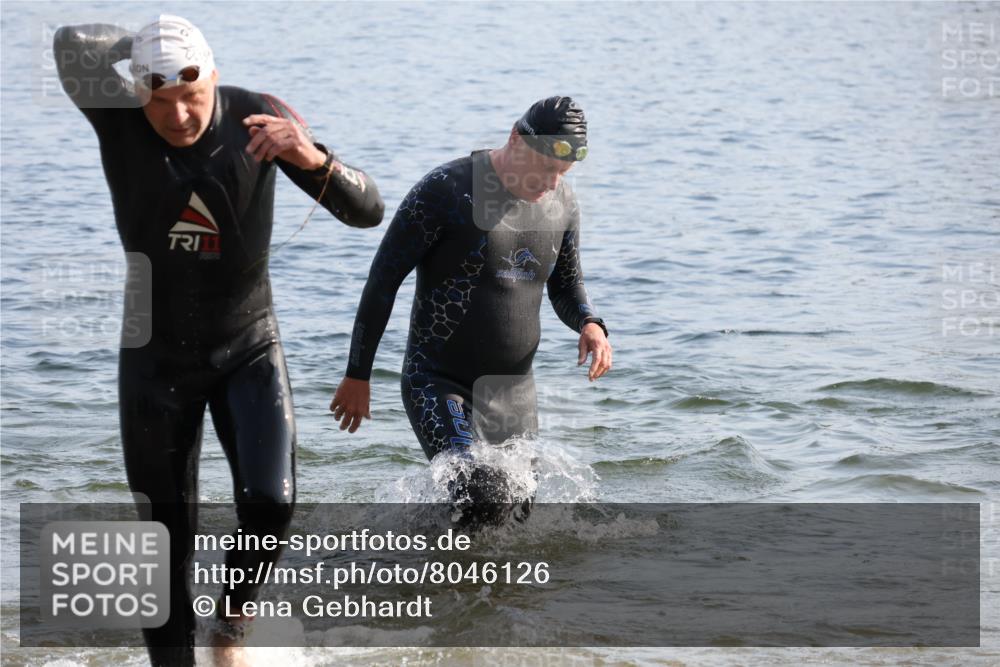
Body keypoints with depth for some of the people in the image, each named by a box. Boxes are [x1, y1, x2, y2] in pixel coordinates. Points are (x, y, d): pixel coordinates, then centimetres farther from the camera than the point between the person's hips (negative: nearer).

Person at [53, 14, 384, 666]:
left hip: (250, 349, 0)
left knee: (270, 502, -17)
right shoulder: (119, 120, -19)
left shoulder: (258, 118, -17)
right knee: (168, 532, 6)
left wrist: (314, 159, -40)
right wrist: (145, 42, -22)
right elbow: (73, 44, -42)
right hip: (157, 357, 0)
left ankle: (234, 614, 14)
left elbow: (367, 211, -19)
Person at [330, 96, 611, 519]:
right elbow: (384, 278, -10)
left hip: (514, 392, 6)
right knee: (484, 499, -28)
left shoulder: (562, 203, 2)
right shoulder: (446, 190, -16)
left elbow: (566, 286, 16)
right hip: (437, 385, -6)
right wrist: (357, 375, -8)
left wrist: (590, 325, -8)